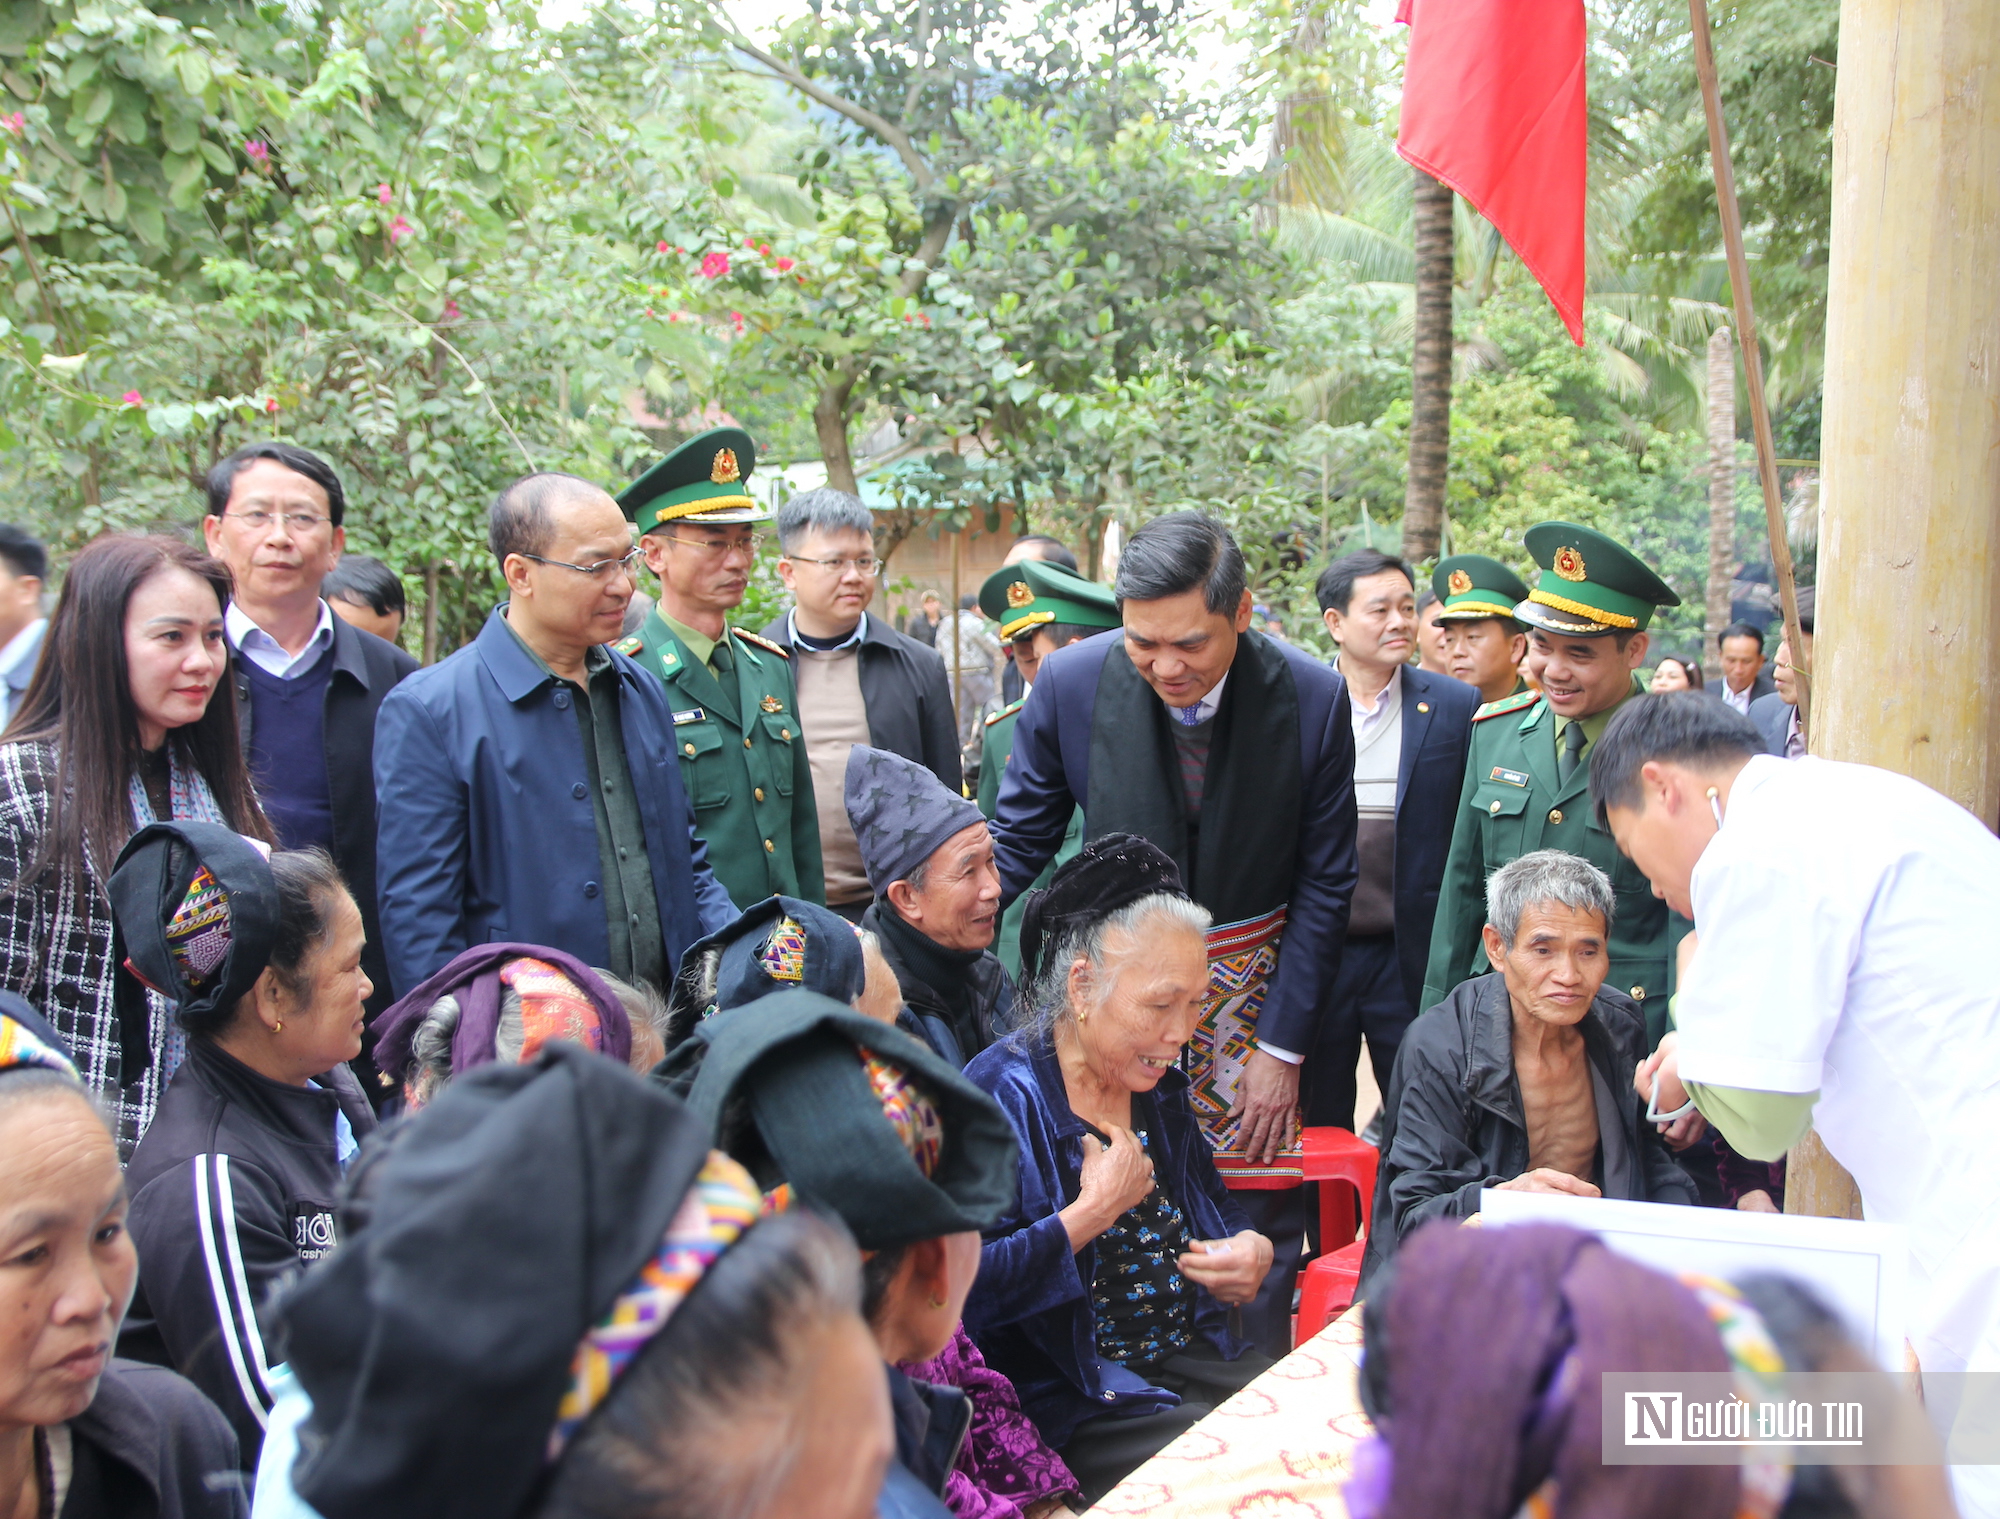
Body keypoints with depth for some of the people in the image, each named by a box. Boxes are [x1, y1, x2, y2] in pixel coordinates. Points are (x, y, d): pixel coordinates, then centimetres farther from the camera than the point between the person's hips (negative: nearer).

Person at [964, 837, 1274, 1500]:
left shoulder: (1158, 1085, 9)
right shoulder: (1002, 1096, -16)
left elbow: (1217, 1207, 25)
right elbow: (961, 1290, -27)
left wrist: (1253, 1249, 2)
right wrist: (1094, 1211, -20)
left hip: (1195, 1356, 8)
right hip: (1074, 1405, -7)